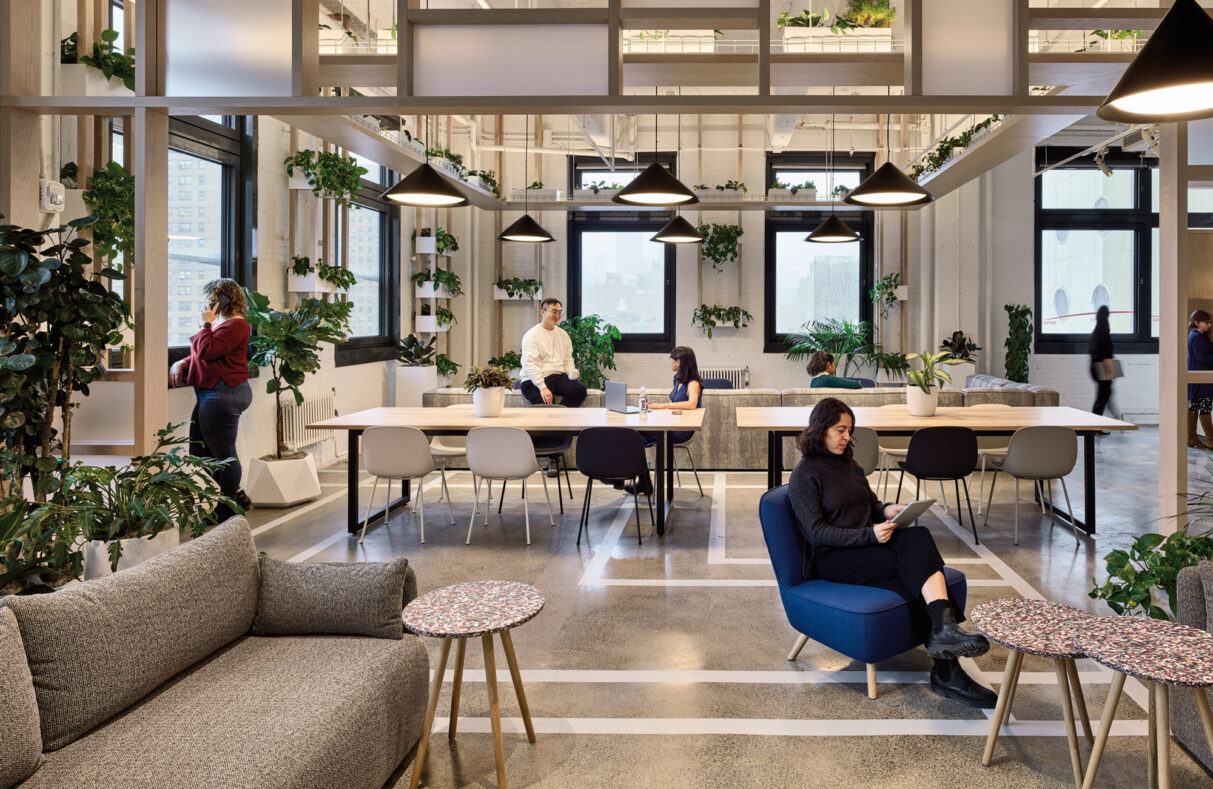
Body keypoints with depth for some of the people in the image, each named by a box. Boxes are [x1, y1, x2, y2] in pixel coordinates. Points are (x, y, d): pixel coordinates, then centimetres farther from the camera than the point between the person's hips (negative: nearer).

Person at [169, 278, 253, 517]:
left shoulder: (235, 325, -14)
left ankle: (230, 506, 12)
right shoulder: (220, 322, 19)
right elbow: (201, 355, 26)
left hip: (223, 395, -11)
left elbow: (206, 350, -23)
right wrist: (181, 364, 8)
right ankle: (236, 494, 22)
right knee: (199, 450, 14)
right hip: (210, 395, 11)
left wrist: (206, 324, -12)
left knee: (223, 452, -1)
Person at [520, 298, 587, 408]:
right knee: (548, 404, -31)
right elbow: (530, 365, -14)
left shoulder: (563, 334, 17)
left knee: (580, 389, -22)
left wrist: (571, 372, -3)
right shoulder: (531, 335, -5)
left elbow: (568, 359, 21)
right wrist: (543, 388, -24)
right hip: (535, 380, -6)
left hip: (558, 376, 6)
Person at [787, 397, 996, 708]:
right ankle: (947, 671, -30)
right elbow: (815, 532, -14)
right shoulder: (804, 475, -7)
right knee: (913, 569, -27)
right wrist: (869, 534, -23)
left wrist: (887, 510, 0)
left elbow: (871, 503, 26)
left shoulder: (847, 463, 17)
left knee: (919, 537, -26)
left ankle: (945, 631, -36)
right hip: (833, 558, -6)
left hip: (867, 543, 7)